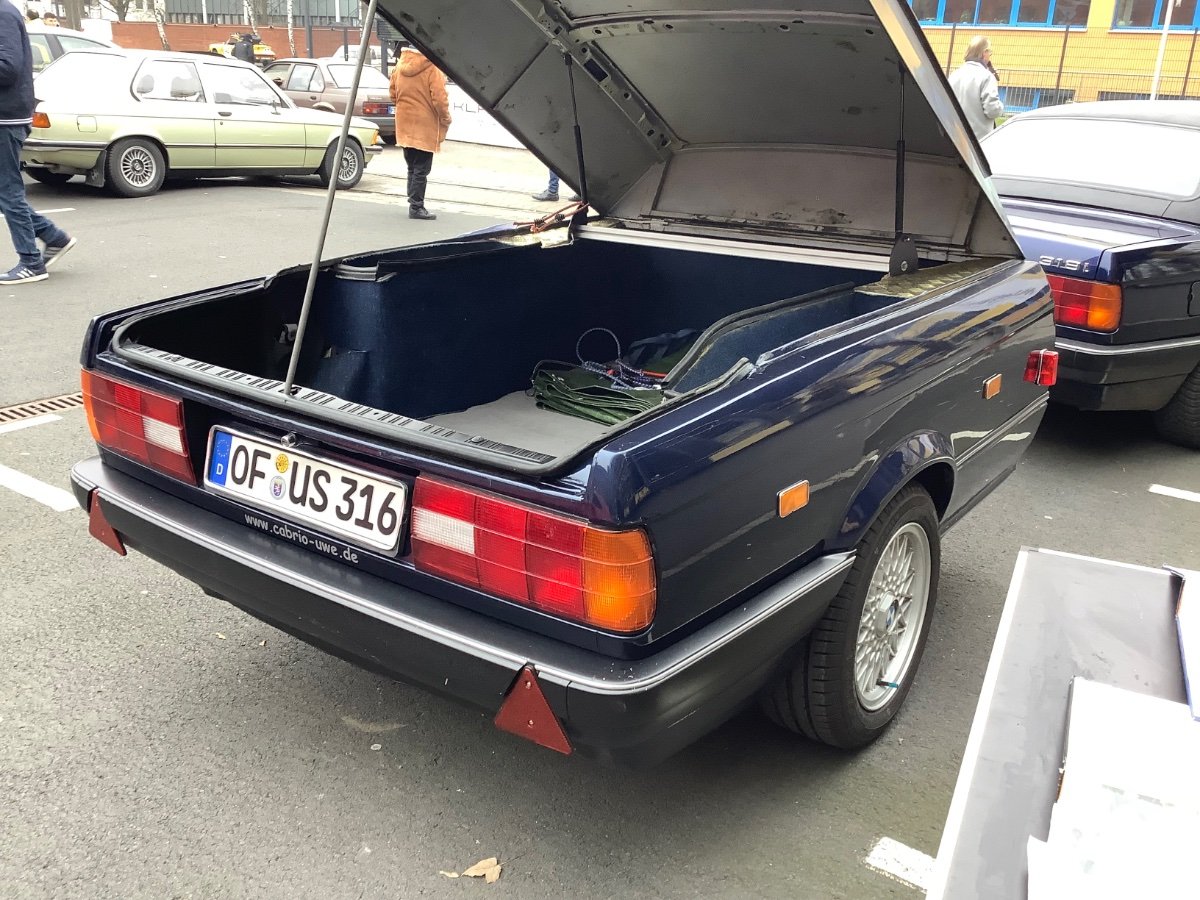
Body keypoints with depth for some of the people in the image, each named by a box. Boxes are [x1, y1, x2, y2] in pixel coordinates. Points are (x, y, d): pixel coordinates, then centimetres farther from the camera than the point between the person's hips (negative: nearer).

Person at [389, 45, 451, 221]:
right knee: (421, 169, 0)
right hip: (425, 126, -7)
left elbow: (393, 91, 12)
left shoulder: (400, 65, 4)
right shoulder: (432, 68, -16)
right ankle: (416, 207, 1)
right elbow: (439, 97, -19)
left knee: (412, 167, 16)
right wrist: (445, 119, -5)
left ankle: (414, 204, 21)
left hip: (405, 124, 7)